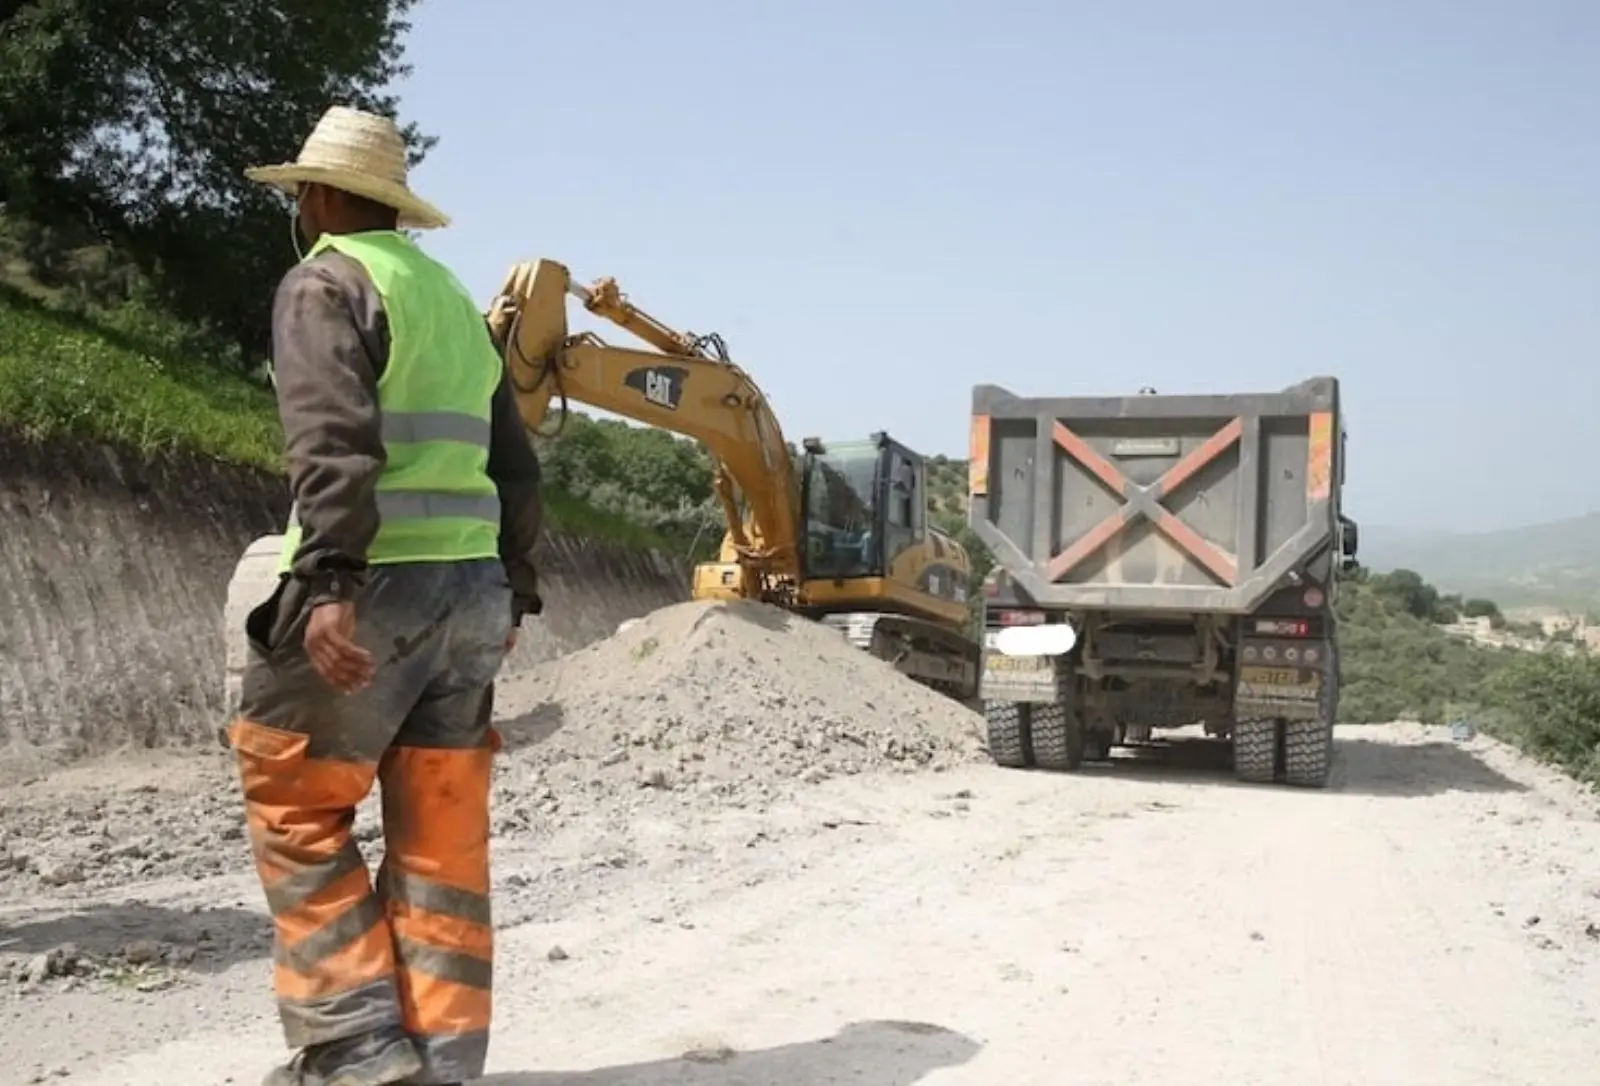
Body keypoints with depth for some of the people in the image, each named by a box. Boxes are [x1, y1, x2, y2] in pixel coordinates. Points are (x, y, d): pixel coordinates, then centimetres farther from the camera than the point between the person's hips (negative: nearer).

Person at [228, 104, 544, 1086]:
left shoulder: (325, 284, -3)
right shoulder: (454, 297, 21)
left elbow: (334, 444, -20)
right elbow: (515, 467, 20)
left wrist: (328, 583, -27)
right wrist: (513, 589, 24)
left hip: (374, 589, -7)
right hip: (469, 589, 7)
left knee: (294, 803, 6)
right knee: (443, 832, 8)